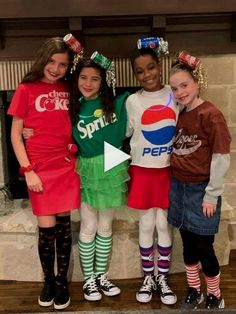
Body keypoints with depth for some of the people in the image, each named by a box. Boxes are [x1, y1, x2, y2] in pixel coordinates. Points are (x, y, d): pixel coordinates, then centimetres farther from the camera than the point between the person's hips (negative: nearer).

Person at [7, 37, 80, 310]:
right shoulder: (26, 89, -3)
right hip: (41, 168, -2)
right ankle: (48, 281, 27)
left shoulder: (67, 89, 7)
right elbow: (15, 135, -3)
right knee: (46, 229, 3)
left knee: (64, 225, 8)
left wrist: (77, 151, 0)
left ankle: (62, 282, 26)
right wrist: (28, 170, -10)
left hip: (67, 166, 3)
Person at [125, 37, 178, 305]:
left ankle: (163, 279, 26)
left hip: (169, 169, 1)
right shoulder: (132, 101, -4)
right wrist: (126, 169, -2)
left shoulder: (174, 95, -1)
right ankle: (148, 278, 27)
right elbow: (127, 135, 3)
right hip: (142, 170, -1)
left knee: (164, 225, 9)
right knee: (146, 225, 9)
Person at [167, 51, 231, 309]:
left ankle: (215, 297, 27)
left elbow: (221, 158, -15)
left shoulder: (211, 114, -15)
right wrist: (176, 181, 8)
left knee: (203, 246, 5)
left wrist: (211, 195, -13)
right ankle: (194, 291, 33)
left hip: (201, 189, -6)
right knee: (188, 244, 15)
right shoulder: (180, 115, 6)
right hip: (179, 186, 6)